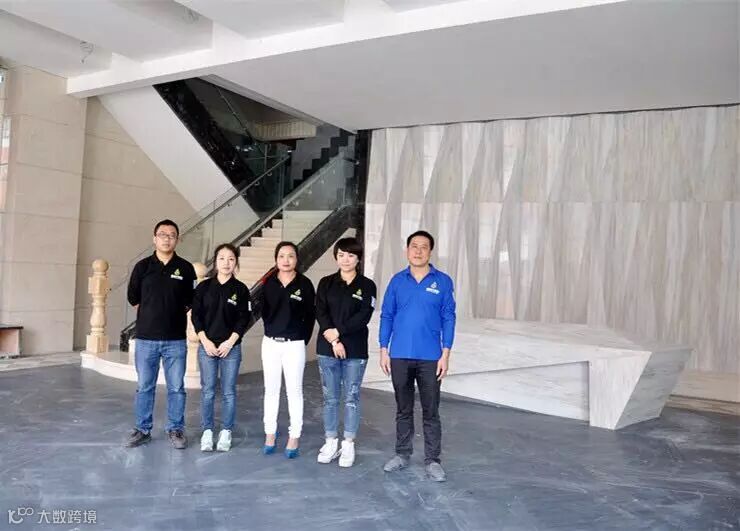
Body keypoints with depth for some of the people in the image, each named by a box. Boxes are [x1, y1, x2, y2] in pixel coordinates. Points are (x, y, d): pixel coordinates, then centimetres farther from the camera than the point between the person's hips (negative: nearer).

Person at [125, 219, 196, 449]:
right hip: (145, 338, 1)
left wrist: (175, 315, 6)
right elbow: (133, 297, 11)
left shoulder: (186, 268, 0)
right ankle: (142, 429, 23)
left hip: (176, 340, -1)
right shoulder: (143, 266, 2)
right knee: (144, 387, 10)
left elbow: (191, 301, 8)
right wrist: (151, 315, 11)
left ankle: (176, 429, 20)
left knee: (176, 388, 7)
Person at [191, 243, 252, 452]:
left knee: (228, 392, 4)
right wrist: (205, 341, -7)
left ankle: (226, 432, 16)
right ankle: (207, 431, 16)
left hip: (231, 347, -1)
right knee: (207, 391, 5)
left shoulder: (240, 289, -1)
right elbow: (195, 316, 1)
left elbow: (244, 319, -3)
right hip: (207, 346, 1)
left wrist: (229, 342, -10)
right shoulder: (204, 287, 2)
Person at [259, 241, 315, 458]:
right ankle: (270, 434, 20)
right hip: (270, 343, 3)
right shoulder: (269, 282, 2)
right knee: (271, 390, 10)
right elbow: (265, 311, 12)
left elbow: (310, 316, -1)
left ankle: (294, 438, 11)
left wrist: (303, 339, -2)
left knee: (294, 391, 3)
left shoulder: (304, 284, -5)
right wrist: (272, 330, 7)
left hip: (294, 345, -3)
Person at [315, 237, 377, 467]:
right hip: (328, 349, 2)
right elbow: (320, 313, -3)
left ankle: (348, 445, 15)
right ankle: (331, 442, 20)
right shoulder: (326, 283, 7)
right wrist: (334, 341, -14)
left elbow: (364, 316, -9)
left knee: (352, 398, 5)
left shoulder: (367, 285, 1)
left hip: (355, 351, -2)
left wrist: (338, 332, -14)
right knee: (330, 398, 8)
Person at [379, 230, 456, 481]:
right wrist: (383, 351, 1)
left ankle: (432, 460, 16)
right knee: (403, 409, 14)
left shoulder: (443, 281, -1)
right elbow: (386, 316, 6)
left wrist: (445, 354, -6)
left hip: (430, 357, -2)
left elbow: (448, 318, -1)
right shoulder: (397, 281, 4)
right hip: (400, 356, 2)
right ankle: (402, 454, 26)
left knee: (431, 411, 5)